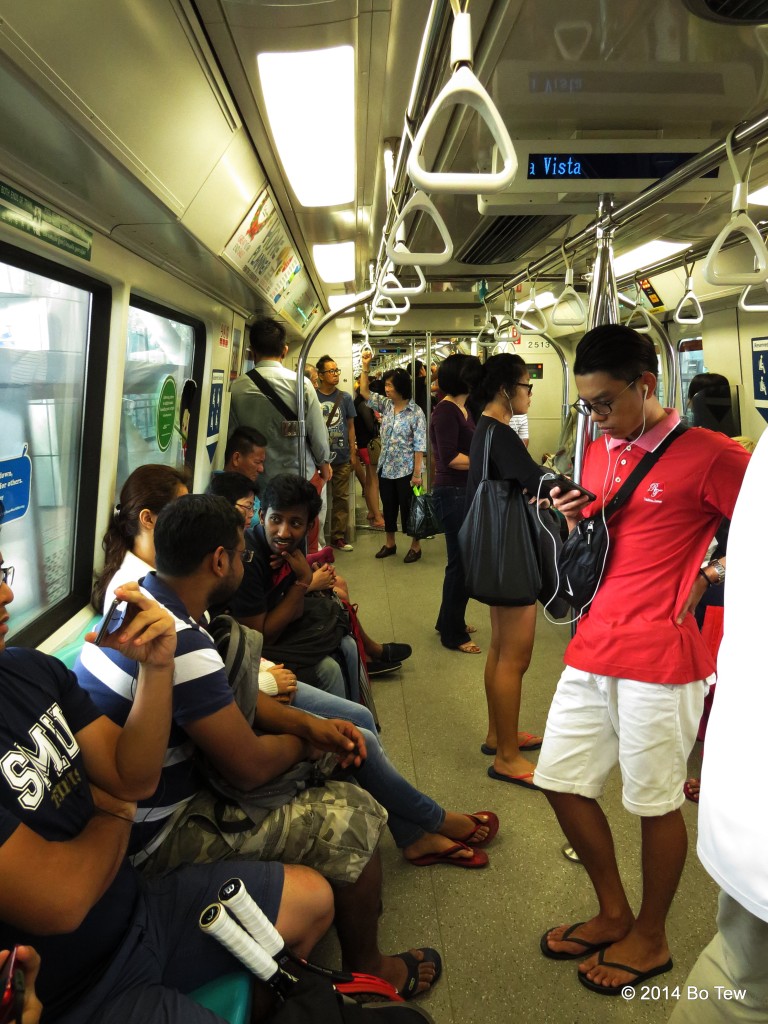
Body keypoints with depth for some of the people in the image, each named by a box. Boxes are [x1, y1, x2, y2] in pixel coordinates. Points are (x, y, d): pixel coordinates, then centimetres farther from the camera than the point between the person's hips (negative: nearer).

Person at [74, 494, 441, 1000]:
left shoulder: (143, 597, 0)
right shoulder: (179, 644, -31)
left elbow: (226, 697, 9)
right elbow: (251, 769, -25)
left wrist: (309, 723, -2)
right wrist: (304, 741, -3)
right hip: (158, 840, -9)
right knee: (353, 814, -7)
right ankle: (367, 968, 18)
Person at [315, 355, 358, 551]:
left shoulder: (345, 398, 6)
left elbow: (350, 426, 11)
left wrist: (353, 453, 7)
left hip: (342, 456, 2)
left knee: (341, 498, 6)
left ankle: (338, 536, 15)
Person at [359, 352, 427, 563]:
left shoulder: (415, 412, -13)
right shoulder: (386, 405, 4)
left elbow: (419, 446, -14)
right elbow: (364, 392, 11)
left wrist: (417, 473, -17)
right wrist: (365, 367, 0)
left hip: (406, 470, -6)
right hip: (386, 468, 6)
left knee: (409, 508, 4)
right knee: (388, 507, 15)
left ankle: (416, 546, 17)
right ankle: (389, 543, 29)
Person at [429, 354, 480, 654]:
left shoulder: (465, 409, 13)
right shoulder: (446, 410, -15)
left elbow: (471, 448, 11)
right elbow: (450, 457, -23)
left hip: (465, 491, 10)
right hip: (452, 492, -10)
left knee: (462, 560, 19)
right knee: (461, 561, -1)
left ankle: (449, 620, 35)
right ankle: (453, 634, 13)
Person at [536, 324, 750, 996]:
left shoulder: (708, 455, -10)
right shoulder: (599, 452, 12)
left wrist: (707, 579, -12)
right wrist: (575, 521, 0)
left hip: (660, 657, -7)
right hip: (592, 649, 7)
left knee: (655, 802, 8)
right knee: (562, 782, 11)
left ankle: (651, 939, 33)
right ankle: (614, 914, 34)